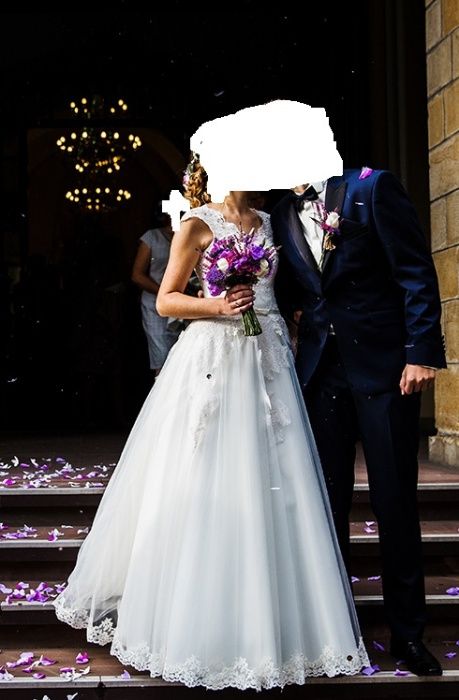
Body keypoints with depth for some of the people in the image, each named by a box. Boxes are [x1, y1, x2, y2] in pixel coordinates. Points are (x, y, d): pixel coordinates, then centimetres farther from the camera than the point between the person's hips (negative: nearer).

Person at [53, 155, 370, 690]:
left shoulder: (267, 222, 15)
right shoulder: (197, 224, -1)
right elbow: (165, 300, -3)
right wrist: (219, 306, -16)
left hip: (267, 359, 5)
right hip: (213, 358, -5)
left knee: (270, 488, 3)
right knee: (205, 491, -3)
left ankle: (266, 622, 14)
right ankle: (203, 625, 11)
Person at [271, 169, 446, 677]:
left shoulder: (373, 188, -4)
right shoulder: (282, 216, 11)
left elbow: (417, 271, -8)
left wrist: (422, 350, -15)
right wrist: (295, 312, 2)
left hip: (384, 365, -4)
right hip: (321, 370, 5)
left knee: (394, 500, 1)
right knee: (328, 499, 8)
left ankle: (407, 631, 15)